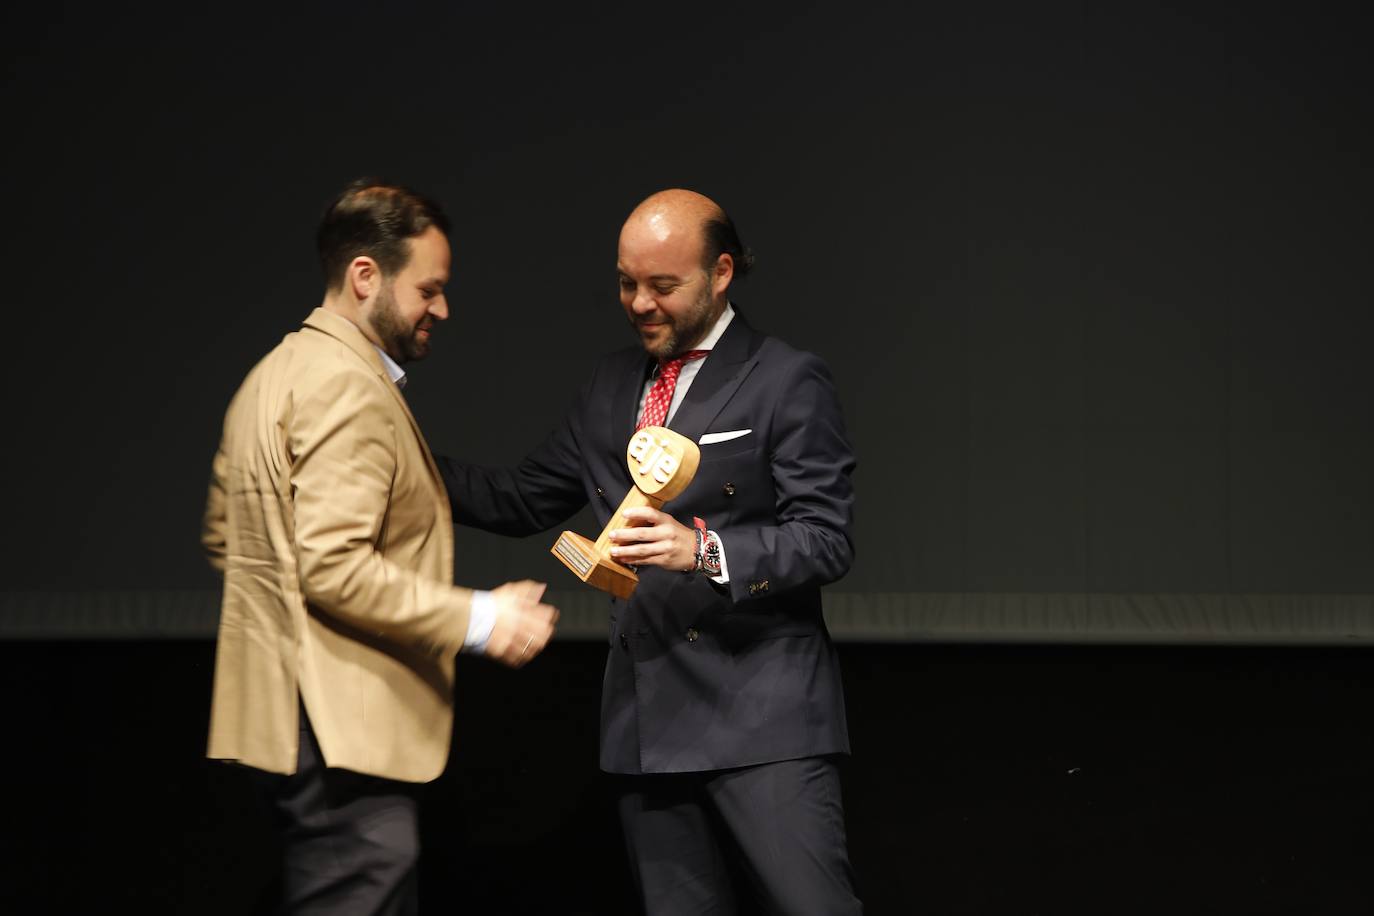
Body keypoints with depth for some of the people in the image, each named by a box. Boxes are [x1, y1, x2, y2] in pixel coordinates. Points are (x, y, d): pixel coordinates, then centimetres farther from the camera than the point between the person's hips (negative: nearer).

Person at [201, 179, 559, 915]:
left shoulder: (274, 374, 18)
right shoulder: (348, 387, -15)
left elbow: (221, 535, 25)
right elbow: (335, 568, -23)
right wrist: (476, 620, -19)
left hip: (283, 711, 11)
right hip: (342, 728, -11)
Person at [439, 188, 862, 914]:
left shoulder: (786, 382, -4)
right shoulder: (614, 382, 16)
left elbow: (826, 539, -10)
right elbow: (525, 500, 21)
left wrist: (704, 548, -25)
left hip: (761, 716, -6)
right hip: (648, 719, 6)